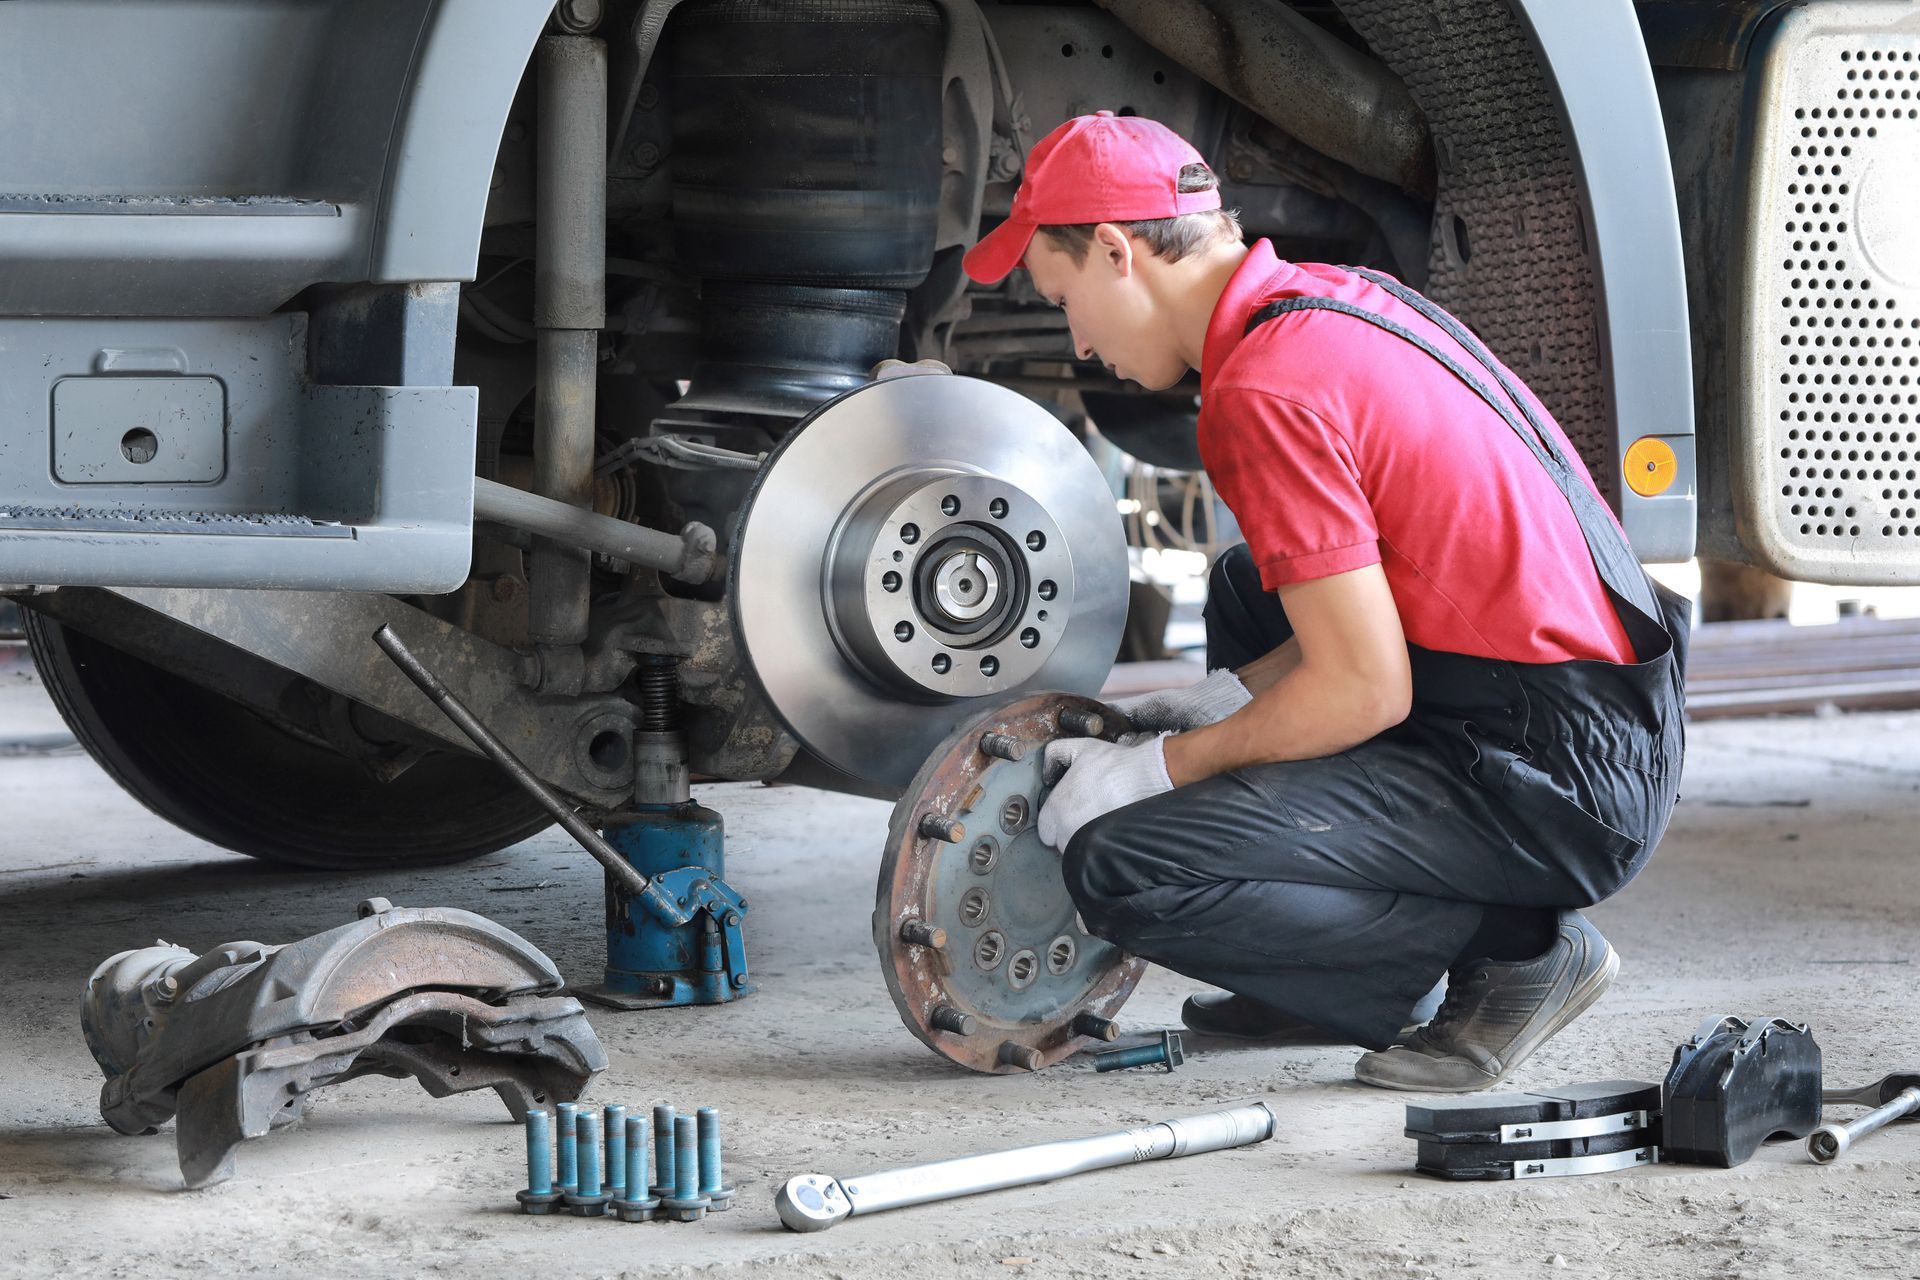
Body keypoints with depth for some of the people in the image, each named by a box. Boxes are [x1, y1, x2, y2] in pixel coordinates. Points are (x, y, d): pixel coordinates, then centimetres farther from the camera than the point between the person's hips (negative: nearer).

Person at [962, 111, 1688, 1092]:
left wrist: (1160, 768, -6)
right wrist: (1220, 701, 16)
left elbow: (1365, 691, -18)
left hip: (1551, 783, -10)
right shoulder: (1341, 300, 12)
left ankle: (1513, 945, -5)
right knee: (1248, 587, 29)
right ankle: (1340, 974, 21)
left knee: (1121, 871, -15)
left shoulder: (1263, 389, -17)